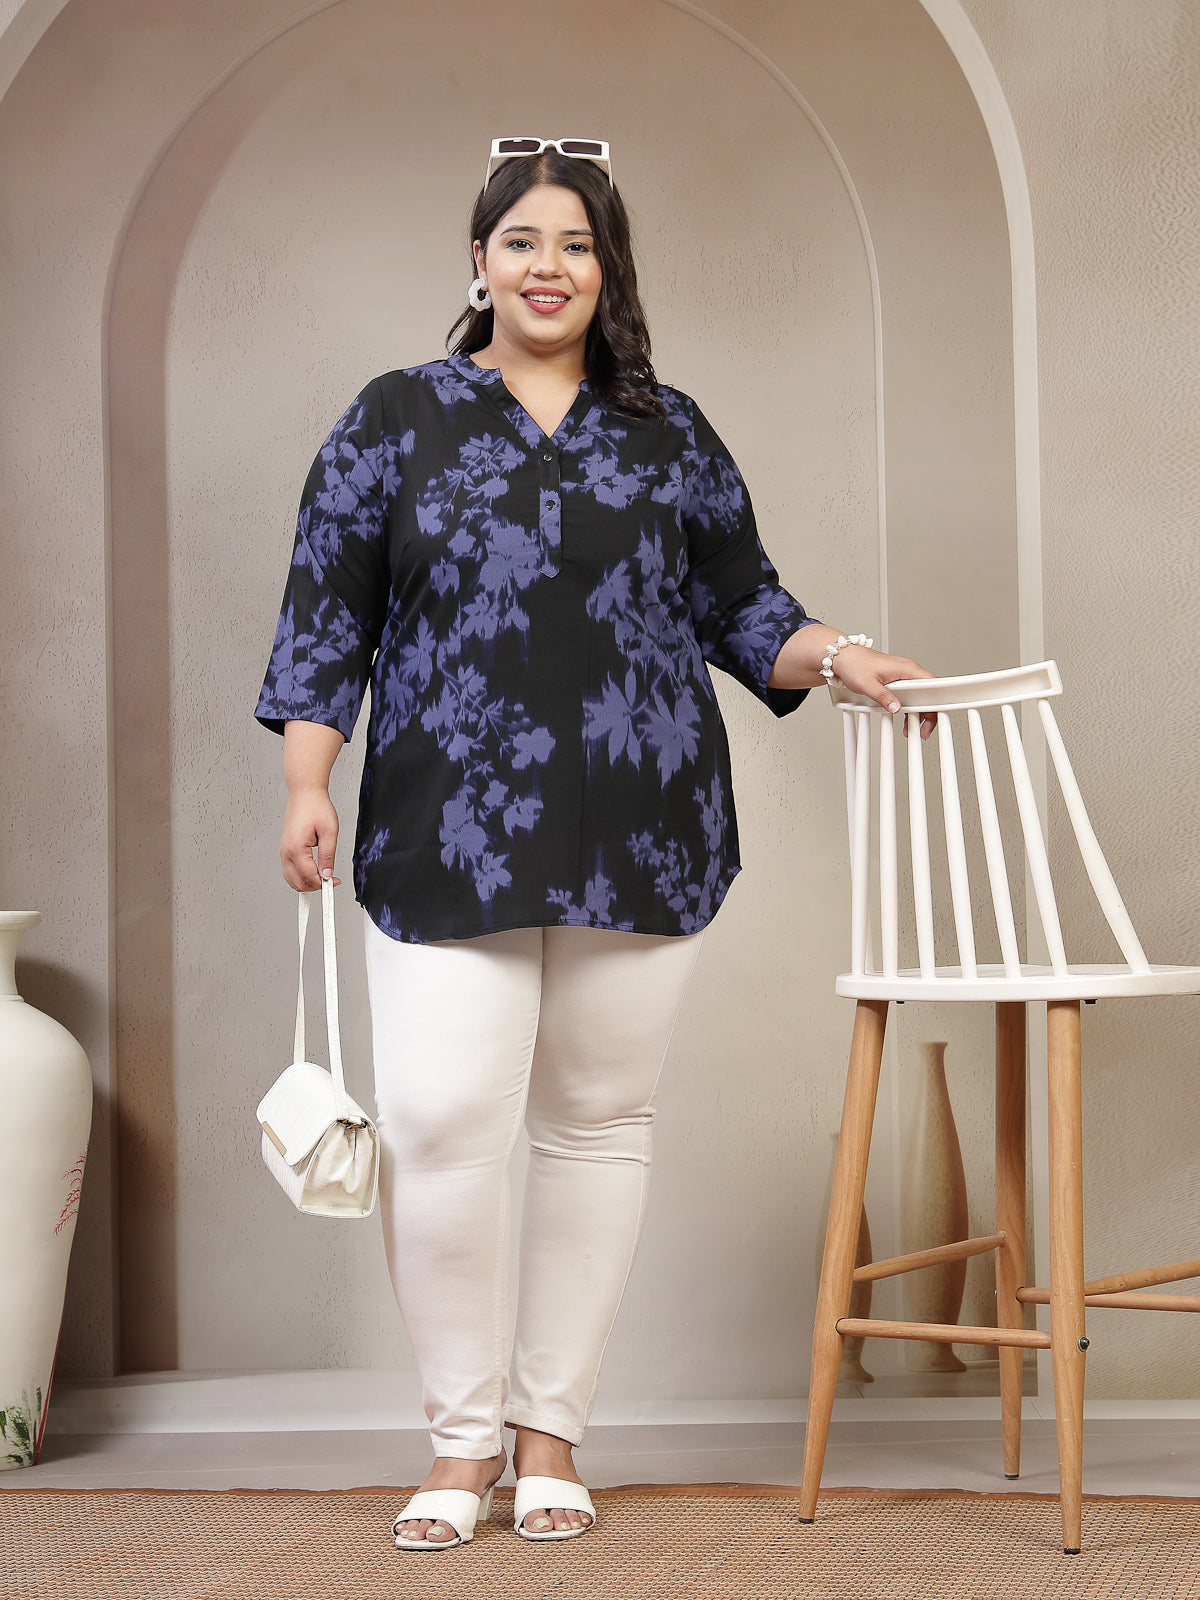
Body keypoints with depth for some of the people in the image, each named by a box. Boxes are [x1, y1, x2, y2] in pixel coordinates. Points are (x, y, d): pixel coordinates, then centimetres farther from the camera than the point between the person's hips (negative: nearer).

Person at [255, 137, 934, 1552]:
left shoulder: (669, 433, 13)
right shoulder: (396, 420, 8)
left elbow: (740, 604, 16)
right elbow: (326, 614, 6)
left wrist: (839, 656, -2)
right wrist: (307, 788, -3)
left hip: (641, 835, 2)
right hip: (448, 836, -2)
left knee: (599, 1122, 6)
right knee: (440, 1123, -10)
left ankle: (551, 1432, 19)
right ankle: (462, 1439, 7)